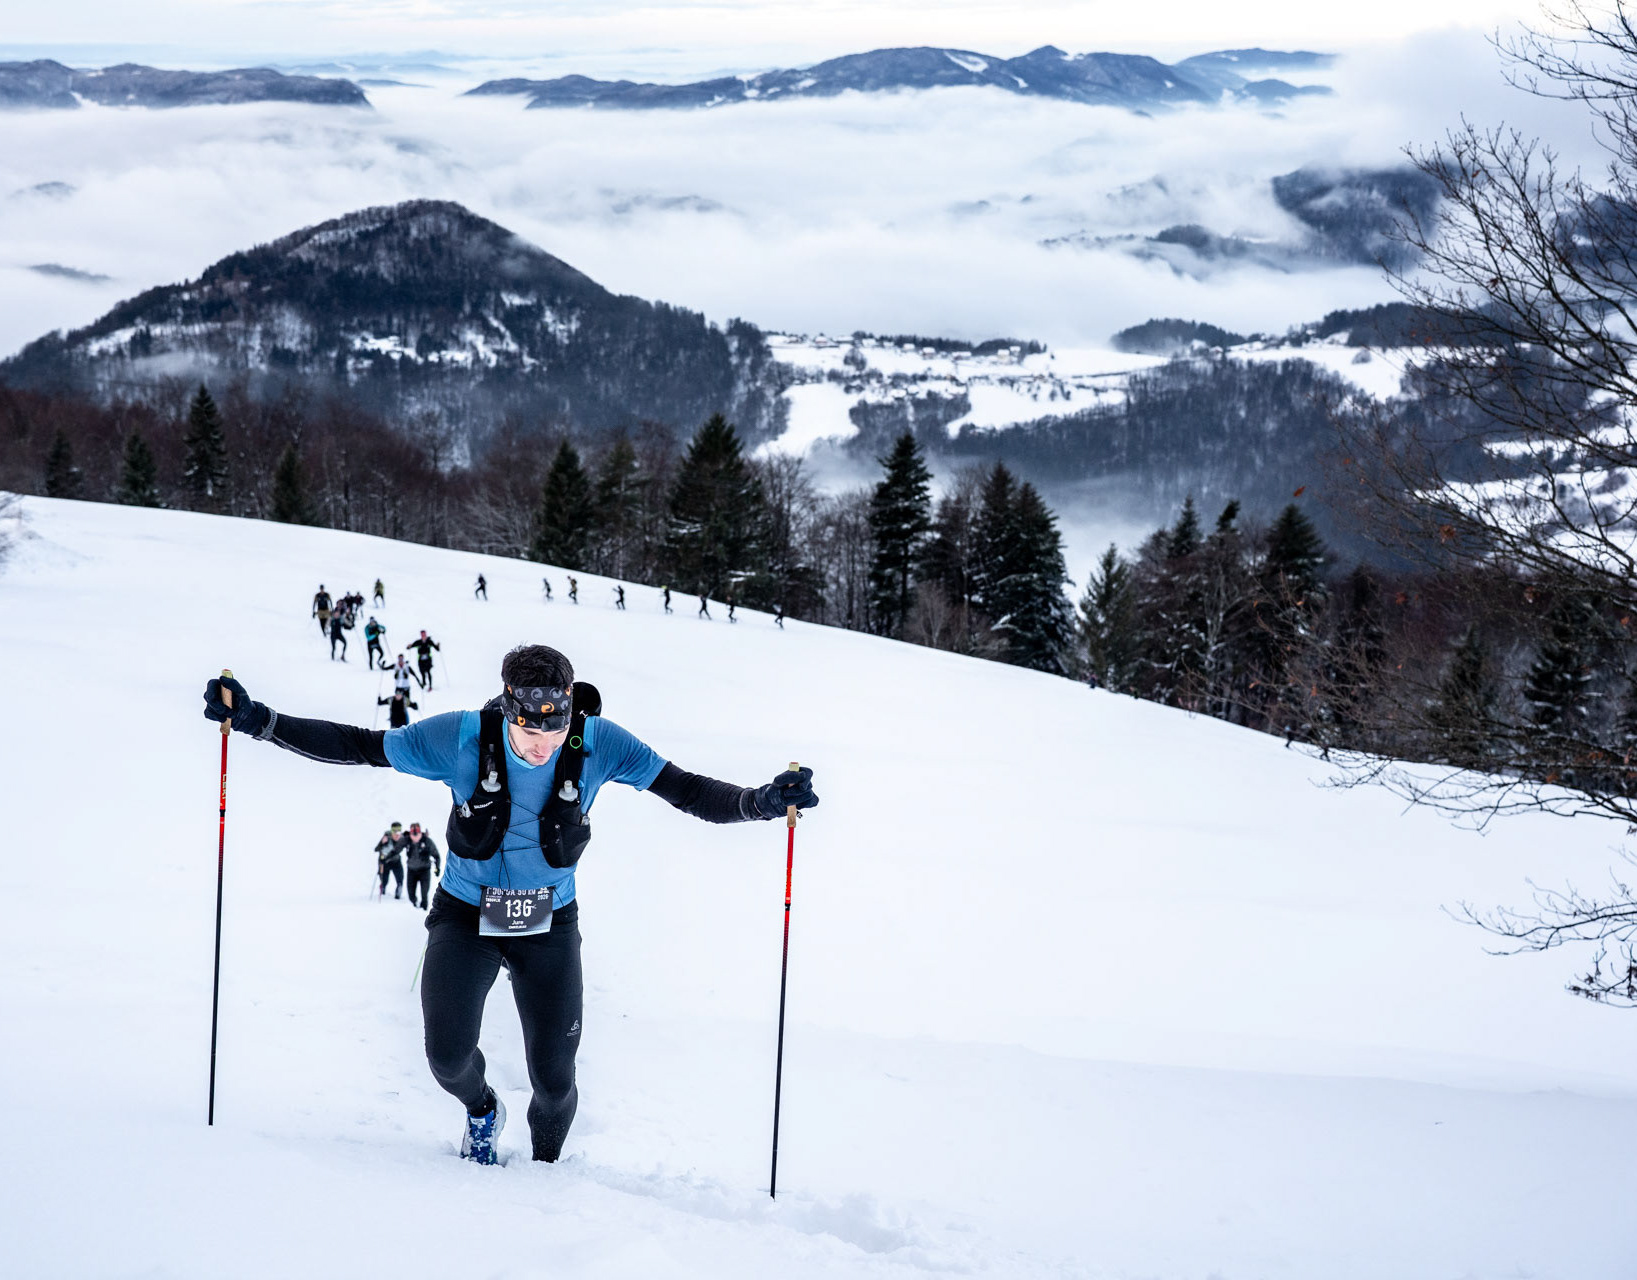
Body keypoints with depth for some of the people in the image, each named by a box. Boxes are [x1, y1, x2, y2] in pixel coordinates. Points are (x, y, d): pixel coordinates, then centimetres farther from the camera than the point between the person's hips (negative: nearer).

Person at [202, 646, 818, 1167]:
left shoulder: (599, 744, -20)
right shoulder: (461, 738, -23)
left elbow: (689, 791, -16)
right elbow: (355, 745, -15)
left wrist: (761, 801, -34)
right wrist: (256, 720, -22)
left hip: (550, 923, 1)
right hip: (466, 914, -1)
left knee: (554, 1078, 1)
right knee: (449, 1058, -15)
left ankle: (545, 1164, 36)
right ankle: (481, 1110, 25)